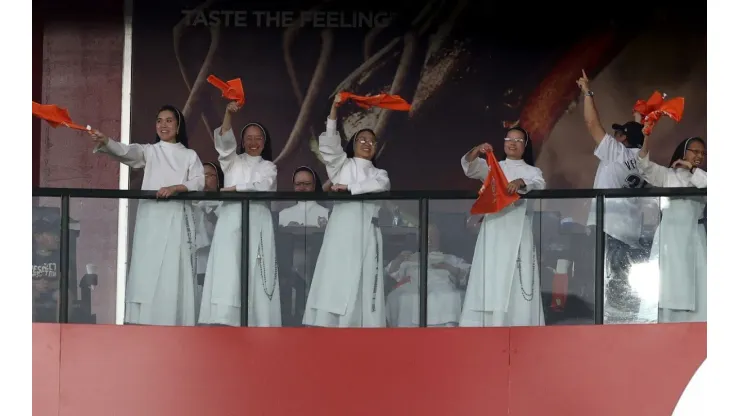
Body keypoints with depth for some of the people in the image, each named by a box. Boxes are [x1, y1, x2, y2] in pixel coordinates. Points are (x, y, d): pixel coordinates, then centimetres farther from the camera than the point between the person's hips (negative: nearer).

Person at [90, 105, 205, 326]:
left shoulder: (190, 155, 13)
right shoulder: (149, 151, 13)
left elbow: (198, 183, -1)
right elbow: (125, 151, -7)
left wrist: (175, 188, -20)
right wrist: (104, 141, -27)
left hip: (177, 219, -1)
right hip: (151, 218, 1)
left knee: (173, 273, -5)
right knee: (146, 271, -6)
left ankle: (173, 325, -5)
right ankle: (146, 326, -6)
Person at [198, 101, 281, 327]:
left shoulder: (269, 167, 18)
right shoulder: (232, 161, 18)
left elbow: (263, 186, -3)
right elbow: (225, 141, -1)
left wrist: (234, 188, -10)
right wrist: (228, 113, -16)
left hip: (257, 223, 0)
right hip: (231, 220, 0)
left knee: (256, 272, -7)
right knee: (228, 269, -12)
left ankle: (256, 323, -10)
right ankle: (226, 321, -19)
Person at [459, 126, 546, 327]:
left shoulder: (531, 171, 16)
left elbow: (539, 185, -7)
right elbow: (469, 167, 1)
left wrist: (520, 182, -29)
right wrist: (477, 151, -20)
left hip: (518, 230, -1)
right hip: (493, 228, 1)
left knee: (517, 281, -9)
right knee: (490, 279, -6)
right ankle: (487, 327, -7)